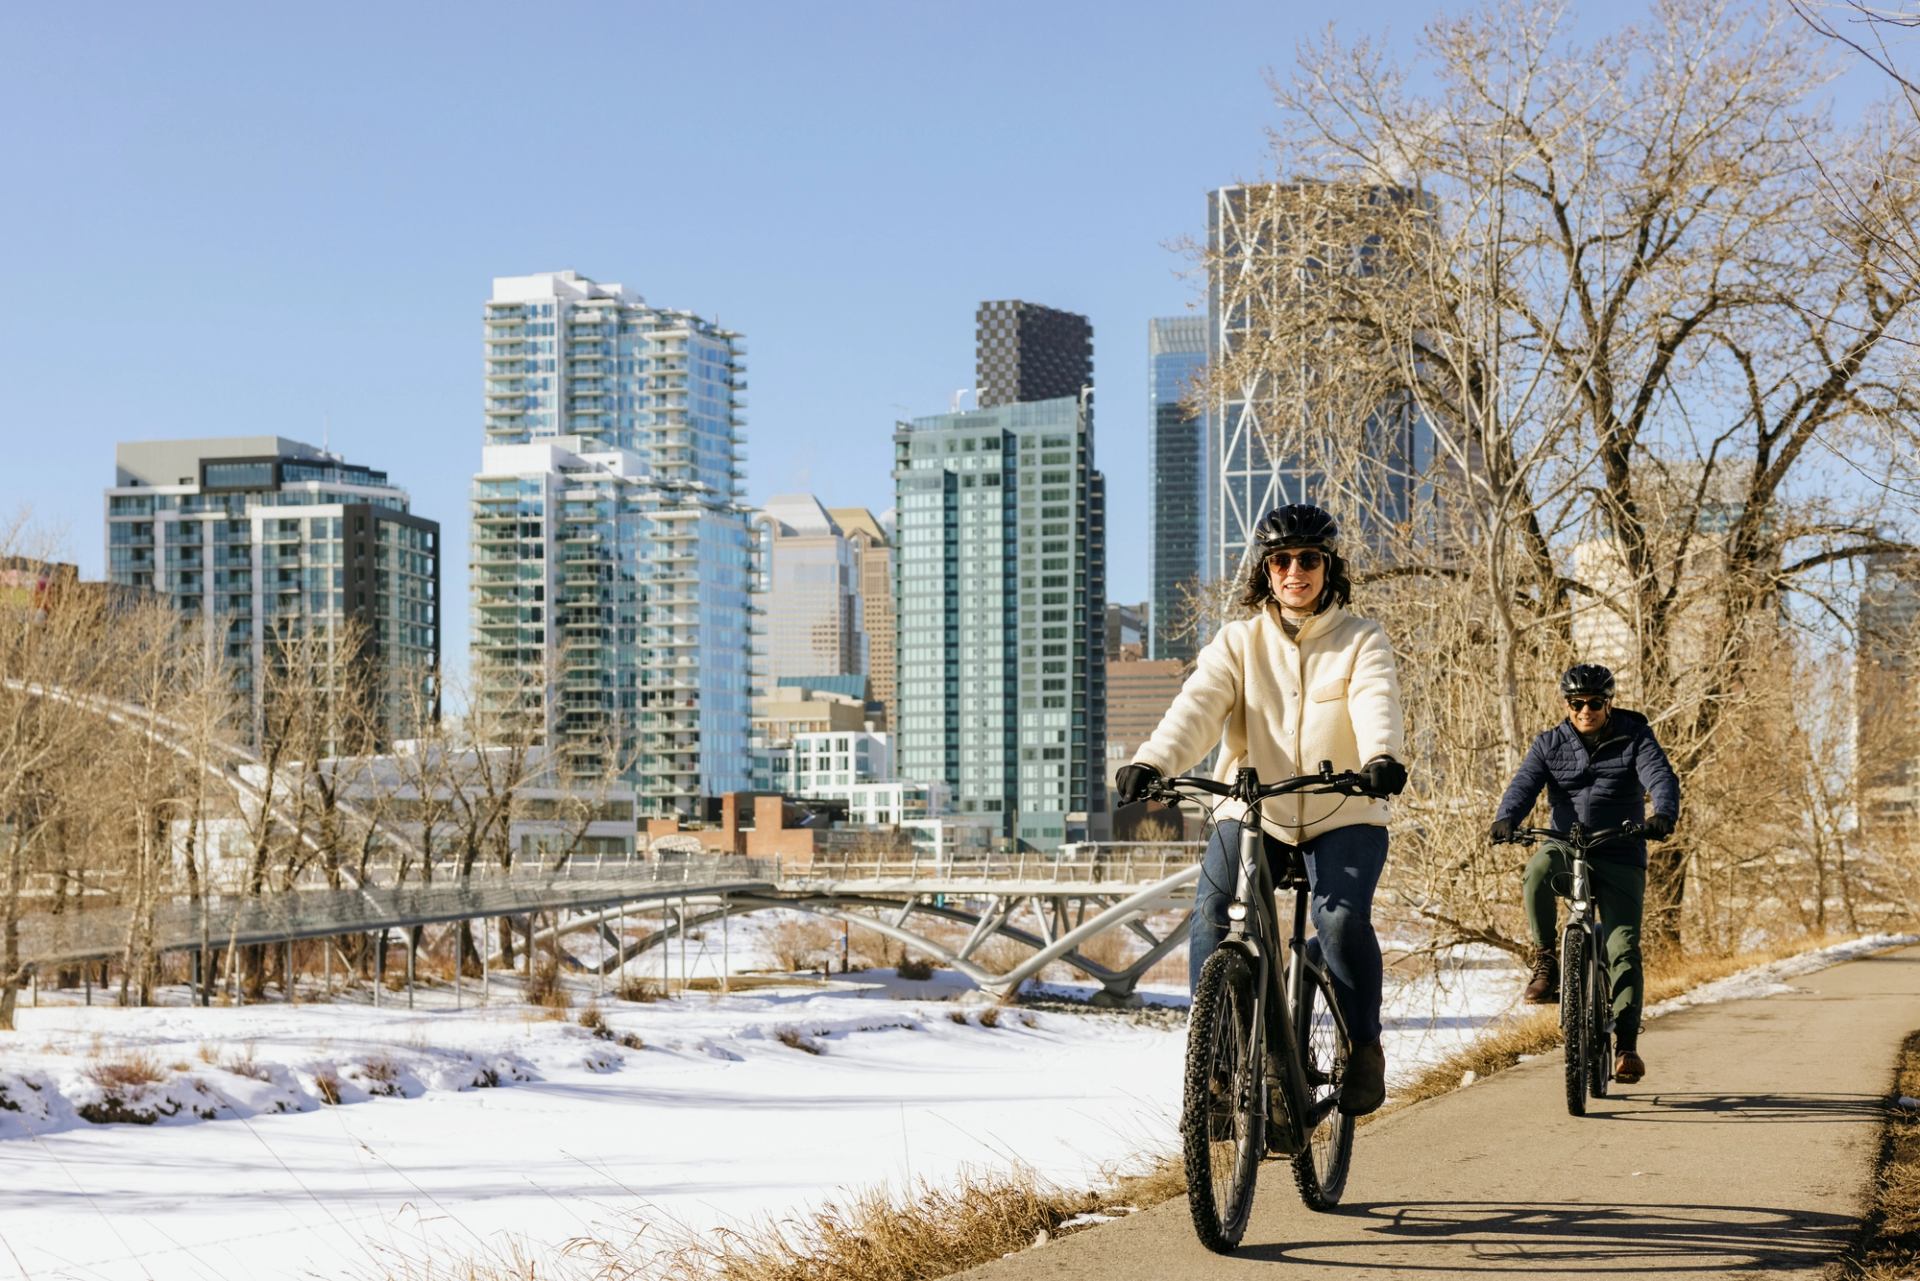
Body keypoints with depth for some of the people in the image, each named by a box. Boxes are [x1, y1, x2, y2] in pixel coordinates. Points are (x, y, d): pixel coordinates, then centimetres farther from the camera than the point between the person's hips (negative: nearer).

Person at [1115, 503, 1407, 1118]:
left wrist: (1382, 756, -39)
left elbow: (1376, 700, -16)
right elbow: (1199, 705, -9)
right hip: (1253, 811, 2)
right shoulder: (1238, 641, 7)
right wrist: (1150, 763, -29)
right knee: (1212, 914, -21)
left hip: (1343, 816, -2)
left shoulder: (1360, 640, 4)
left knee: (1341, 917, -25)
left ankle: (1363, 1046, -3)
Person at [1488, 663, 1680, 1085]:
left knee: (1623, 947, -12)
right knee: (1539, 867, -35)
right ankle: (1545, 964, -18)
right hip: (1566, 848, 1)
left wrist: (1663, 816, -37)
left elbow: (1661, 778, -15)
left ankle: (1626, 1043, -7)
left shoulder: (1634, 740, 1)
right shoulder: (1550, 745, 7)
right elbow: (1524, 785, -6)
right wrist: (1505, 820, -29)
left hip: (1620, 857, -1)